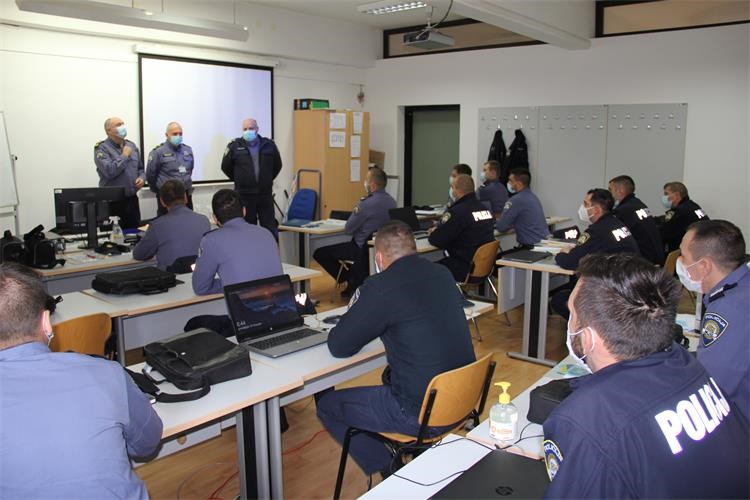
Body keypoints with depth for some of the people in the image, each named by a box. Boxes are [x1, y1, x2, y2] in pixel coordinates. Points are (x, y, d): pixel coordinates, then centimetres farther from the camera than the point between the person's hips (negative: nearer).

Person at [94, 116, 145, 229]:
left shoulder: (131, 146, 13)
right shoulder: (102, 148, -6)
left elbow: (140, 168, 22)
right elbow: (109, 171, -21)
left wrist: (142, 178, 0)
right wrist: (125, 155, -12)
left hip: (132, 199, 6)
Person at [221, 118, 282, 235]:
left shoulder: (269, 145, 2)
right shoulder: (234, 146, -3)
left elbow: (277, 165, 16)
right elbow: (226, 167, 8)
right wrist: (239, 180, 12)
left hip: (265, 194, 1)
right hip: (244, 195, -1)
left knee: (270, 229, 4)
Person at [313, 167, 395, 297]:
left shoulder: (366, 204, -24)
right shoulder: (391, 201, 1)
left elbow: (347, 229, -14)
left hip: (364, 248, -9)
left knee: (319, 253, 0)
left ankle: (351, 281, 12)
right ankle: (359, 281, 30)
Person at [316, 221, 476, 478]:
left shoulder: (380, 288, -18)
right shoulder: (443, 274, 3)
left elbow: (338, 346, -7)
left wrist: (356, 315, 12)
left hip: (422, 414, -7)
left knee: (327, 405, 10)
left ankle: (391, 472, 13)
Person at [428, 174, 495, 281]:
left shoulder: (457, 212, -19)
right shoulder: (485, 208, 8)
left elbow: (437, 240, -15)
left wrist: (432, 235, 8)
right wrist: (438, 230, 20)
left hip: (466, 269, -9)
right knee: (439, 263, 19)